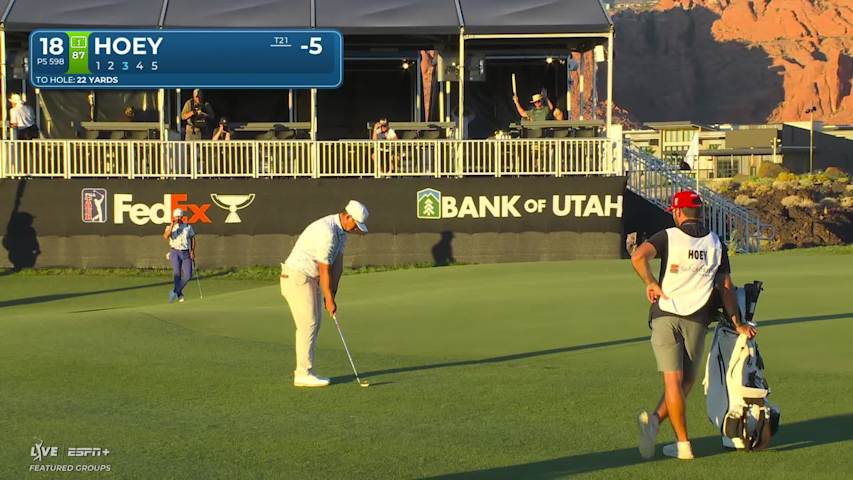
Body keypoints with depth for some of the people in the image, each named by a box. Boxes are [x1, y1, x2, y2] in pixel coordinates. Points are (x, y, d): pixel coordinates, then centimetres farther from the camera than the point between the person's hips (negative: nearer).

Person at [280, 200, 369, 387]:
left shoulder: (341, 230, 7)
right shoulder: (327, 232, -26)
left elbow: (338, 263, 5)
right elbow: (324, 270, -21)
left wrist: (332, 293, -1)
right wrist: (329, 299, -13)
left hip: (310, 279, 10)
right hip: (297, 277, -10)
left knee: (313, 325, 10)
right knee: (308, 325, -10)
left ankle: (303, 372, 12)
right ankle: (304, 374, -8)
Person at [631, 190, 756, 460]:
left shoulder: (668, 236, 2)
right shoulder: (715, 243, 12)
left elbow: (639, 257, -17)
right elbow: (726, 287, 10)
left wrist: (650, 283, -2)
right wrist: (738, 324, 16)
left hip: (665, 315, -2)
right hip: (697, 319, 2)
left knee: (673, 380, -3)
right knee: (686, 381, 11)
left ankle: (683, 444, -11)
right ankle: (655, 420, -9)